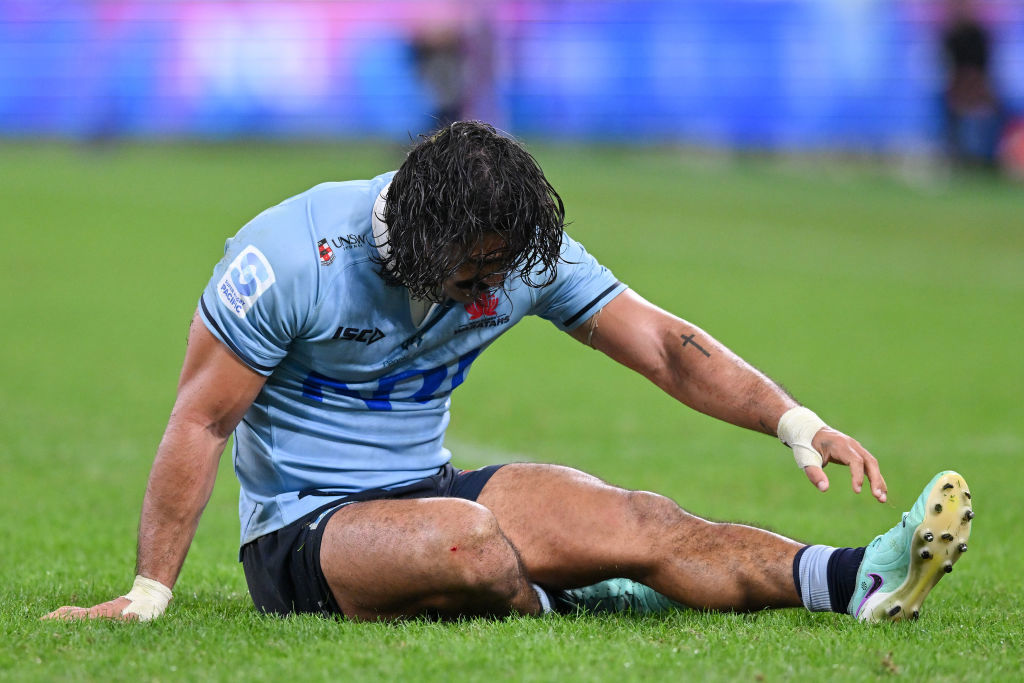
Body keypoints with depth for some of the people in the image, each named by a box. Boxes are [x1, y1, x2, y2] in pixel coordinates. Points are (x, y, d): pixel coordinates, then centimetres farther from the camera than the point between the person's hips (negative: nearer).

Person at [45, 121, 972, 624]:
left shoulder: (521, 255, -4)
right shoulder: (288, 258, -20)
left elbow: (663, 344, -3)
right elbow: (202, 422, -16)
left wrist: (795, 422, -16)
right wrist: (149, 594, -16)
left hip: (427, 491, 5)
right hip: (299, 534, -5)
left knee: (641, 521, -19)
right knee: (467, 539, -38)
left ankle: (862, 580, -32)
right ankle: (551, 613, -8)